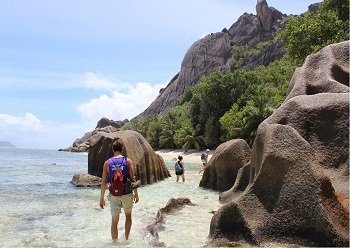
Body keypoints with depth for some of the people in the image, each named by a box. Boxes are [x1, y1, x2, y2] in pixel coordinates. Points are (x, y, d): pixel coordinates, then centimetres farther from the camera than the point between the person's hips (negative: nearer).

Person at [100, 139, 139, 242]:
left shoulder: (107, 163, -3)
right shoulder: (128, 161, -7)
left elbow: (104, 182, -2)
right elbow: (132, 179, -7)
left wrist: (102, 198, 5)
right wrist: (136, 193, 4)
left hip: (114, 195, 1)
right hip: (127, 194, 0)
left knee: (114, 221, 10)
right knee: (128, 216, 23)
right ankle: (126, 238, 22)